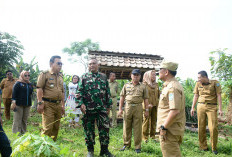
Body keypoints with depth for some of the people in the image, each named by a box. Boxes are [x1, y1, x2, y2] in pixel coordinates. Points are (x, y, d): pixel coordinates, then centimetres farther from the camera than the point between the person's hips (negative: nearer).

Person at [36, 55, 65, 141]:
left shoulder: (60, 76, 19)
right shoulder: (44, 74, -1)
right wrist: (40, 103, -15)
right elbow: (39, 89, -8)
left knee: (56, 128, 10)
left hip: (58, 105, 6)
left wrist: (63, 105, 17)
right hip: (48, 105, -6)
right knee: (47, 128, -9)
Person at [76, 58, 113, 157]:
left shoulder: (103, 77, 12)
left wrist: (109, 106, 10)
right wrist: (81, 103, -12)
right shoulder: (84, 77, 6)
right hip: (88, 108, -1)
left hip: (102, 108, 2)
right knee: (89, 130, 8)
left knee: (104, 129, 2)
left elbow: (108, 92, 13)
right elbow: (79, 92, 1)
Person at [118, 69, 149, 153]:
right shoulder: (126, 85, 9)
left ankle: (137, 146, 14)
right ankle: (126, 144, 22)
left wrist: (146, 110, 0)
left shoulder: (143, 87, 6)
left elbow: (146, 99, 6)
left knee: (138, 128, 3)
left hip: (138, 108, -1)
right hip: (128, 107, 1)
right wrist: (120, 109, 3)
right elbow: (122, 97, 9)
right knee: (126, 127, 7)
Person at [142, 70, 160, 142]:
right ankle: (145, 137, 9)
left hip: (155, 105, 6)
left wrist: (158, 103, 5)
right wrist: (147, 104, -18)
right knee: (146, 120, 0)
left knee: (154, 120, 10)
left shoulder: (156, 85, 13)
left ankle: (152, 135, 22)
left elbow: (159, 95, 16)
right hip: (147, 106, -5)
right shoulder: (145, 84, -5)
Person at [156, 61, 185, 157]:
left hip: (169, 131, -11)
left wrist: (164, 127, -22)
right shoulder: (169, 86, 15)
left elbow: (175, 111, -28)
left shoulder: (172, 87, -20)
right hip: (170, 130, 11)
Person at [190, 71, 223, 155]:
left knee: (213, 128, -9)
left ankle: (214, 148, 11)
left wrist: (220, 109, -10)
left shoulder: (215, 83, -4)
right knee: (201, 127, 2)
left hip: (212, 107, -2)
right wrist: (192, 108, 6)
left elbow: (219, 96, -5)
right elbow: (196, 96, 9)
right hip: (201, 106, 3)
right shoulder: (198, 84, 4)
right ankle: (203, 147, 15)